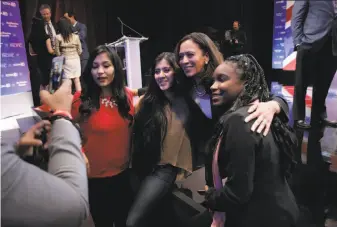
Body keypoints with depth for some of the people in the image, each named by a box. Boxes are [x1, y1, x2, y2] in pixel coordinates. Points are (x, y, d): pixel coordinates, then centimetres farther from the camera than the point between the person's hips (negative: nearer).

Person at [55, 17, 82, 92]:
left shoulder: (58, 37, -7)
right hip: (76, 60, 2)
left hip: (65, 61, -2)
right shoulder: (76, 36, -3)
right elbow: (79, 51, 3)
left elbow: (57, 52, -2)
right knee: (77, 80, 9)